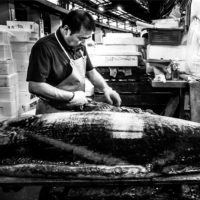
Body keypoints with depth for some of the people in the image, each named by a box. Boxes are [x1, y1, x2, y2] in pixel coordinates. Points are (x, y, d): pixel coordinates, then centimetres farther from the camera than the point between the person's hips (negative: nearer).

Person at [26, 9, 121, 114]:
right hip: (54, 112, -7)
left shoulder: (79, 46, 5)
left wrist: (106, 89, -2)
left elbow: (90, 71, 16)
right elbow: (35, 86, -26)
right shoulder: (45, 47, -21)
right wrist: (71, 97, -23)